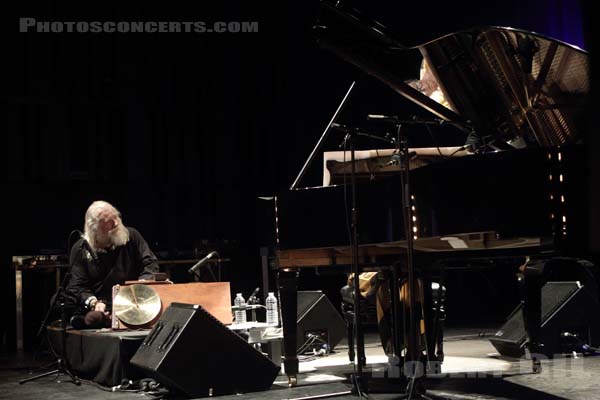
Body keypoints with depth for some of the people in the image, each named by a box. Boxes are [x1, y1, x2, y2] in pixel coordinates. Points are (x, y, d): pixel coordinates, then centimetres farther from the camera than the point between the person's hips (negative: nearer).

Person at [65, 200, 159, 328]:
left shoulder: (131, 236, 8)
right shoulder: (81, 249, 3)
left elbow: (151, 263, 9)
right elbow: (76, 287, 1)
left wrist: (143, 282, -12)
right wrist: (93, 302, -18)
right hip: (102, 308, -2)